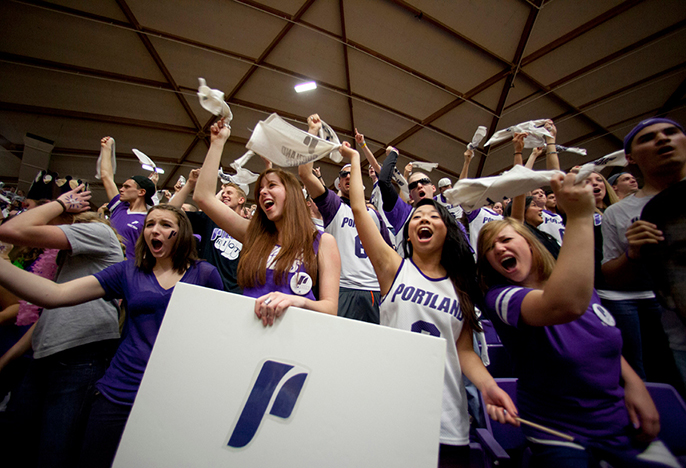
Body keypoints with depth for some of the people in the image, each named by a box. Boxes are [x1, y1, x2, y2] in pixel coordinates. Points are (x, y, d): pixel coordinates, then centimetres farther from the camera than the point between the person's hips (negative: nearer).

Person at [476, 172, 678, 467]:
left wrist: (633, 382, -4)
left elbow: (607, 340, 14)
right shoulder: (501, 297, -23)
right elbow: (566, 306, -44)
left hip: (623, 423, 6)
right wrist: (579, 217, -41)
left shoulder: (579, 283, -1)